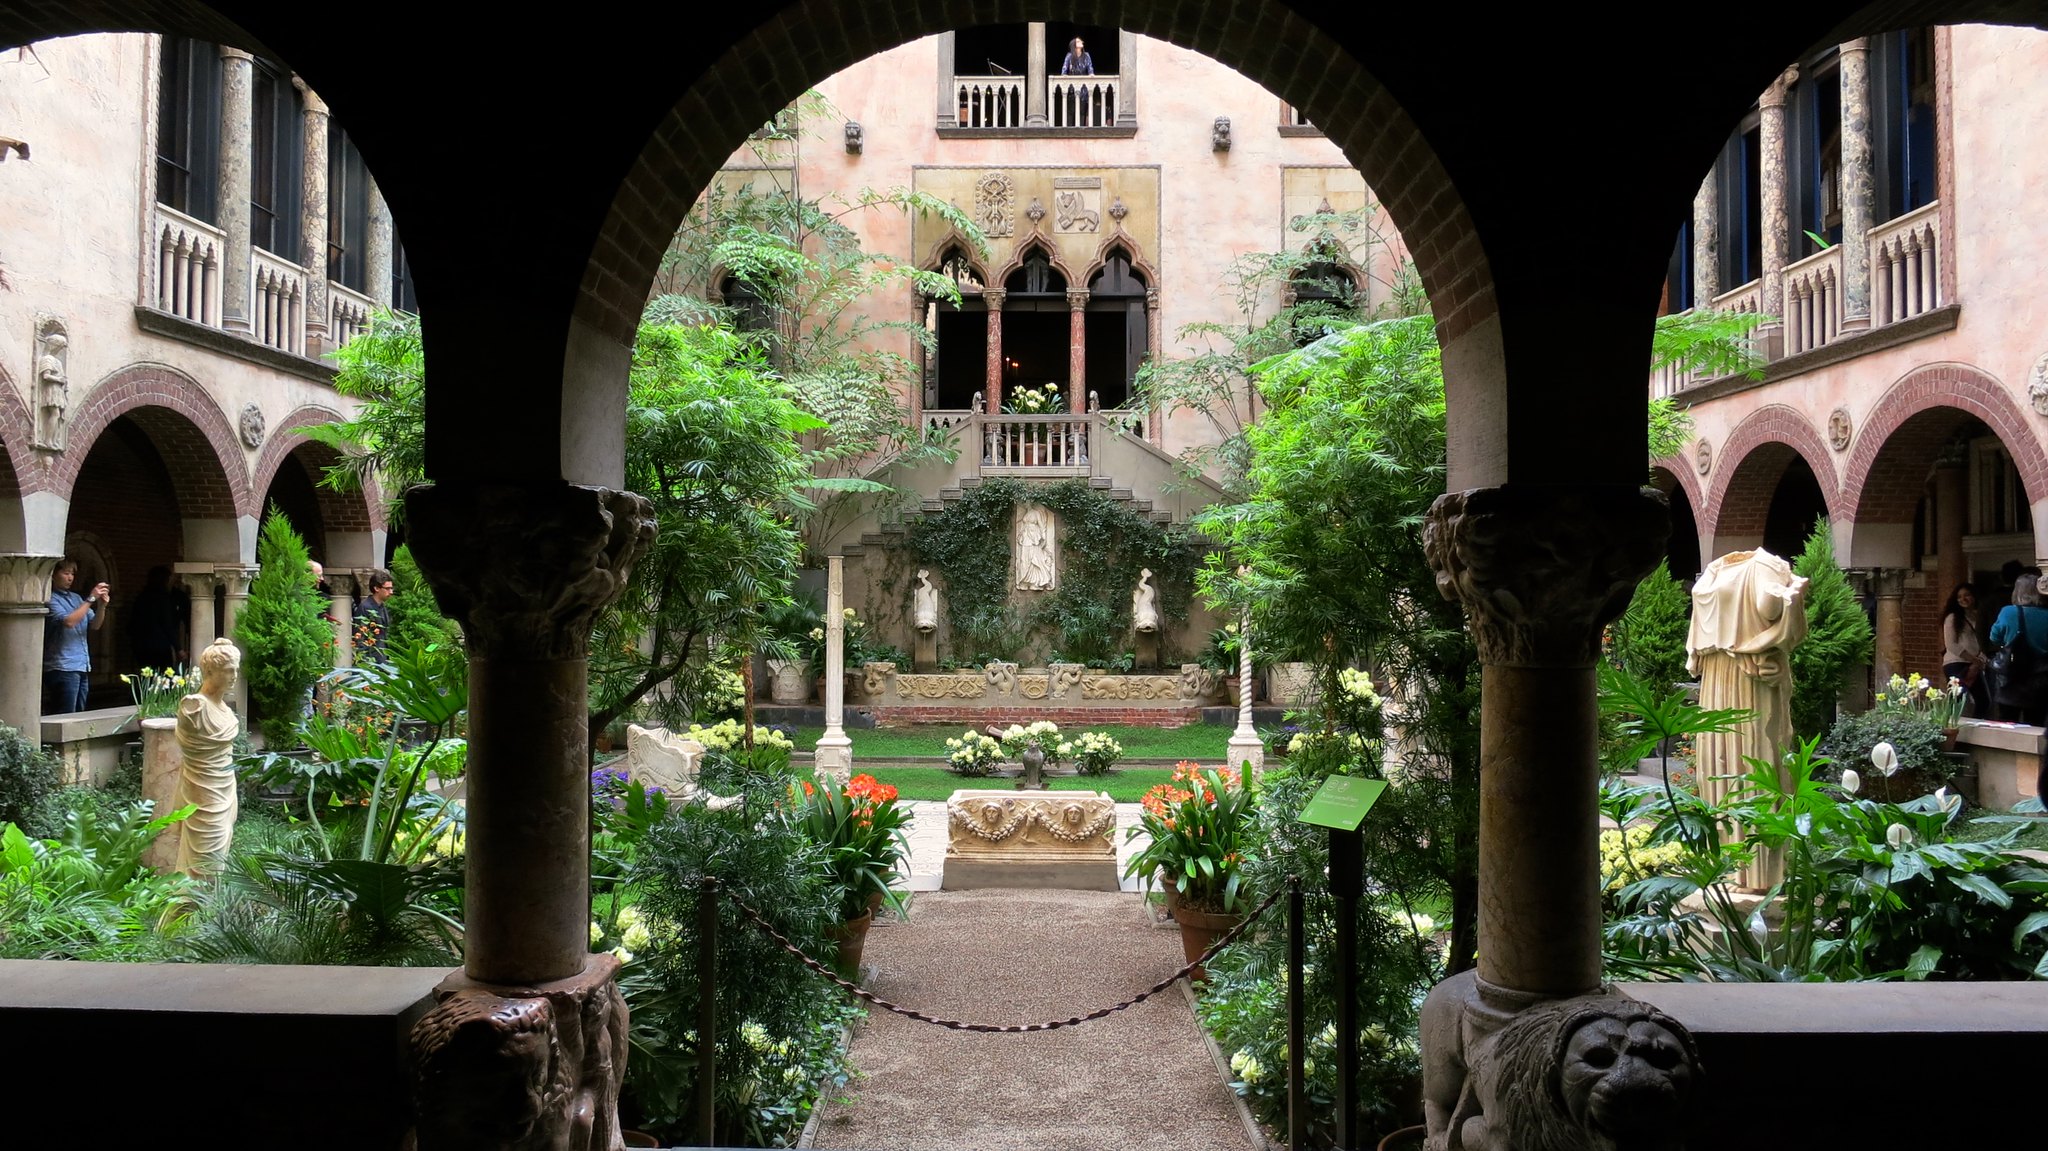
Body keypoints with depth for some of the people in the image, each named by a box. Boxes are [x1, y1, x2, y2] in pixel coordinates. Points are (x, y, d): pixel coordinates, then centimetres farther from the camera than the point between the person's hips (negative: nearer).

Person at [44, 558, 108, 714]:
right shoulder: (51, 599, -7)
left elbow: (94, 625, 13)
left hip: (81, 667, 8)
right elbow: (68, 621, -21)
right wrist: (91, 599, -17)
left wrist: (102, 605, -5)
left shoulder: (76, 597, 15)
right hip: (62, 668, -8)